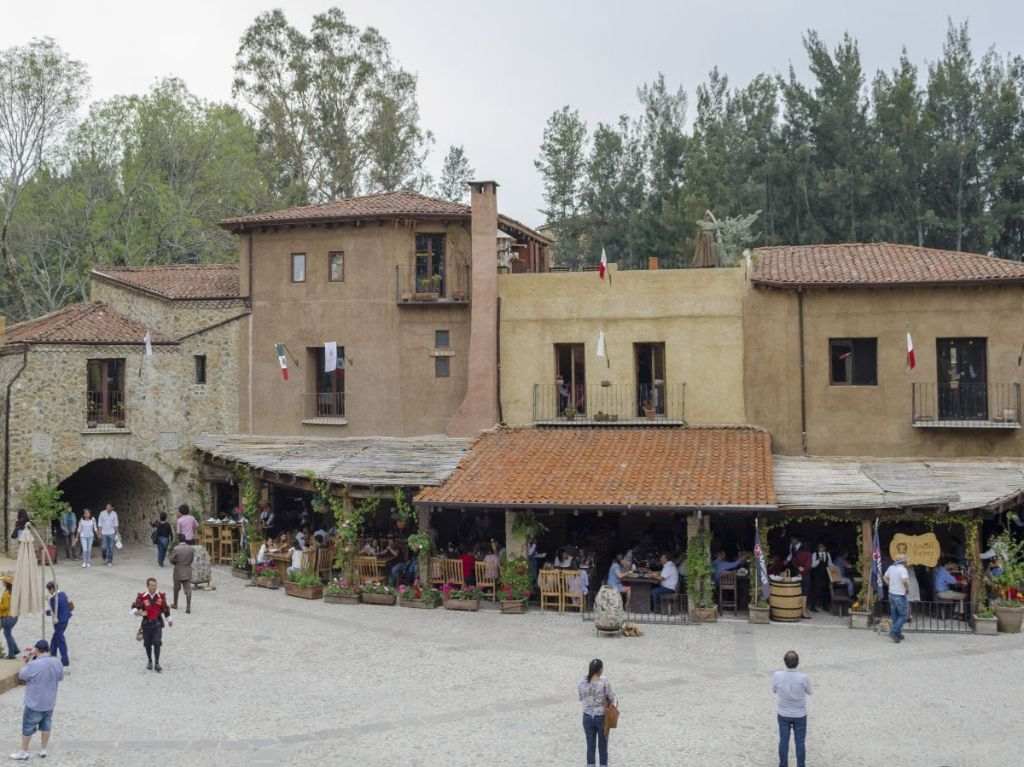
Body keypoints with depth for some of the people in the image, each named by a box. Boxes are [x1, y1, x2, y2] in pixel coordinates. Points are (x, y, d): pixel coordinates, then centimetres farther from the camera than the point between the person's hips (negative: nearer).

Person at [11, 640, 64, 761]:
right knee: (46, 726, 19)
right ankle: (43, 750, 29)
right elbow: (60, 678, 8)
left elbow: (21, 676, -7)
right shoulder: (57, 663, -7)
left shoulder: (33, 665, -25)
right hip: (50, 703, 5)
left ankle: (24, 753, 23)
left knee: (27, 728, 12)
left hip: (34, 704, -5)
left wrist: (29, 659, -4)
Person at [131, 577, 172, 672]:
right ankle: (149, 661, 32)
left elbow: (165, 609, 11)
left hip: (157, 622, 0)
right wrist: (139, 612, -25)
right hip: (146, 623, 0)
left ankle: (157, 664, 0)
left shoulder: (161, 596, -2)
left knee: (157, 643, -9)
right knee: (147, 643, 9)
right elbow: (134, 607, -5)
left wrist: (169, 619, 19)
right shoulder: (142, 597, -8)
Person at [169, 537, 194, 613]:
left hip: (178, 571, -1)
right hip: (188, 571, 1)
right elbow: (192, 559, 3)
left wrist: (177, 563, 10)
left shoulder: (176, 549, -14)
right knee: (188, 589, -1)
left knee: (176, 588, 19)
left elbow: (171, 560, -9)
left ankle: (175, 604, 33)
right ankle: (188, 607, -9)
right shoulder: (191, 549, -4)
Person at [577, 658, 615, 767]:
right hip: (602, 718, -3)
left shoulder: (582, 683, -7)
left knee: (590, 746, 13)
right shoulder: (604, 682, -18)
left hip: (587, 717, 3)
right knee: (603, 747, 13)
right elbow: (612, 699, -8)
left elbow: (581, 699, 6)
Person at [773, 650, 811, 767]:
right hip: (799, 714, -1)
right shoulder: (803, 677, -29)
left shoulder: (777, 676, -25)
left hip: (783, 713, 1)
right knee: (800, 742, 16)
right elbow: (809, 691, -6)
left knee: (784, 740, 19)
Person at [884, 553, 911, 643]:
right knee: (903, 616, 1)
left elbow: (885, 577, 20)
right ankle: (893, 632, -10)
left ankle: (898, 634, 22)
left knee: (895, 615, 15)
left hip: (891, 594, 8)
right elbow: (905, 580, -34)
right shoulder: (902, 569, -18)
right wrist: (907, 587, -16)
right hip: (900, 595, -7)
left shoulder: (891, 567, 5)